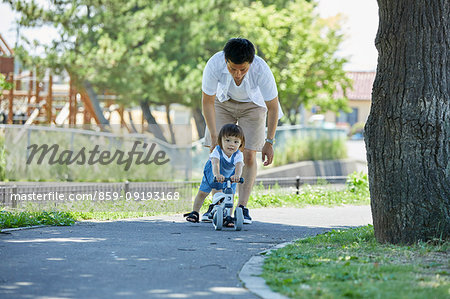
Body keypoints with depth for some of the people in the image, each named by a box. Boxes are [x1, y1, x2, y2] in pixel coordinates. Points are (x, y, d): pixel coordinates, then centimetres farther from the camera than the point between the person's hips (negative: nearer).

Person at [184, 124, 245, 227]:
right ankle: (195, 213, 28)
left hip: (229, 175, 1)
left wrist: (236, 175, -77)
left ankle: (228, 217, 2)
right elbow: (215, 164, -56)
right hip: (212, 173, -1)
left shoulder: (238, 155, -35)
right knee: (202, 193, 9)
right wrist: (217, 175, -77)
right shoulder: (217, 151, -40)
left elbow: (239, 166, -53)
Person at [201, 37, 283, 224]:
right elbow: (207, 102, -21)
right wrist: (214, 137, -22)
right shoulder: (214, 65, -36)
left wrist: (269, 142, -21)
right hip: (223, 102, 1)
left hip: (253, 103, -1)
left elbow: (273, 107, -23)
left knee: (248, 156, -11)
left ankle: (243, 207, -8)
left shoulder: (261, 70, -38)